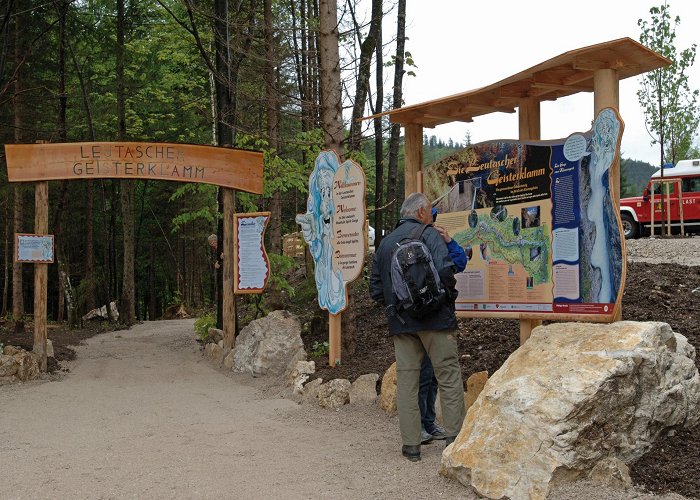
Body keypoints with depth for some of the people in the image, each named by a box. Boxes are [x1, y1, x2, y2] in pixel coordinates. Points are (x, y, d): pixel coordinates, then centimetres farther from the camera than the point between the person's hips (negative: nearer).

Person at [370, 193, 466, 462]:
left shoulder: (385, 242, 14)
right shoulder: (428, 234, -3)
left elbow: (375, 288, 14)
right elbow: (444, 269, -18)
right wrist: (449, 297, -3)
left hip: (400, 322, 5)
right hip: (434, 318, -5)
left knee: (406, 380, 7)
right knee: (449, 376, 5)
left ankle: (411, 444, 9)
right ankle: (454, 437, 6)